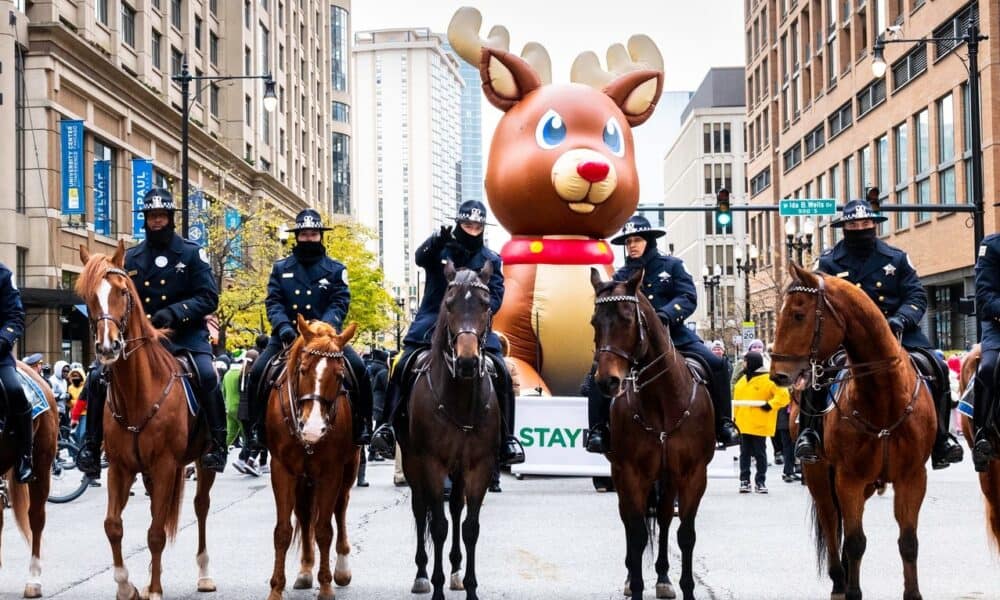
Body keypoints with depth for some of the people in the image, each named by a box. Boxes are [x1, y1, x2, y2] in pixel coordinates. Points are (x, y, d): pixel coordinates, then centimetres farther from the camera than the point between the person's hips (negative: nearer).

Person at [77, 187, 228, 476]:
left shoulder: (191, 253, 2)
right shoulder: (132, 257, 12)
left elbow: (209, 298, -5)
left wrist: (175, 312, -20)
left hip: (185, 334, -4)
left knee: (206, 376, -31)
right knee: (99, 377, -12)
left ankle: (218, 444, -20)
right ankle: (91, 445, 0)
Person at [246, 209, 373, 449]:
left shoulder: (335, 269, 8)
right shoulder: (281, 268, 11)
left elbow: (340, 303, -3)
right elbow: (273, 302, 2)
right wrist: (283, 326, -19)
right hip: (288, 336, 1)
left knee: (358, 367, -23)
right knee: (258, 371, -21)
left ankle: (362, 426, -9)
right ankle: (258, 427, -5)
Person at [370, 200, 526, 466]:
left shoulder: (490, 260, 13)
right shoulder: (442, 249, 7)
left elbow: (496, 295, 5)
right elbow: (421, 257, -15)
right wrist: (438, 240, -37)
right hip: (433, 321, -1)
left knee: (502, 372, -13)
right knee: (404, 364, -20)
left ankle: (507, 438, -6)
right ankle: (386, 425, -12)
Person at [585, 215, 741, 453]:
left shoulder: (671, 265, 8)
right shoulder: (621, 276, 13)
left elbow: (689, 299, -4)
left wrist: (665, 315, -23)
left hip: (674, 334, -1)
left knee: (716, 364, -19)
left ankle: (723, 424, -4)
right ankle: (598, 429, -16)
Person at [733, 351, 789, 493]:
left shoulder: (768, 379, -10)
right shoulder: (743, 380, 13)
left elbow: (783, 396, -15)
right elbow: (737, 399, 17)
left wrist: (770, 405, -22)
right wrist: (735, 417, 13)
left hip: (759, 424, -6)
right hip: (743, 424, 6)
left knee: (760, 454, 3)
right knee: (744, 453, 8)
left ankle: (760, 481, 10)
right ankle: (744, 480, 13)